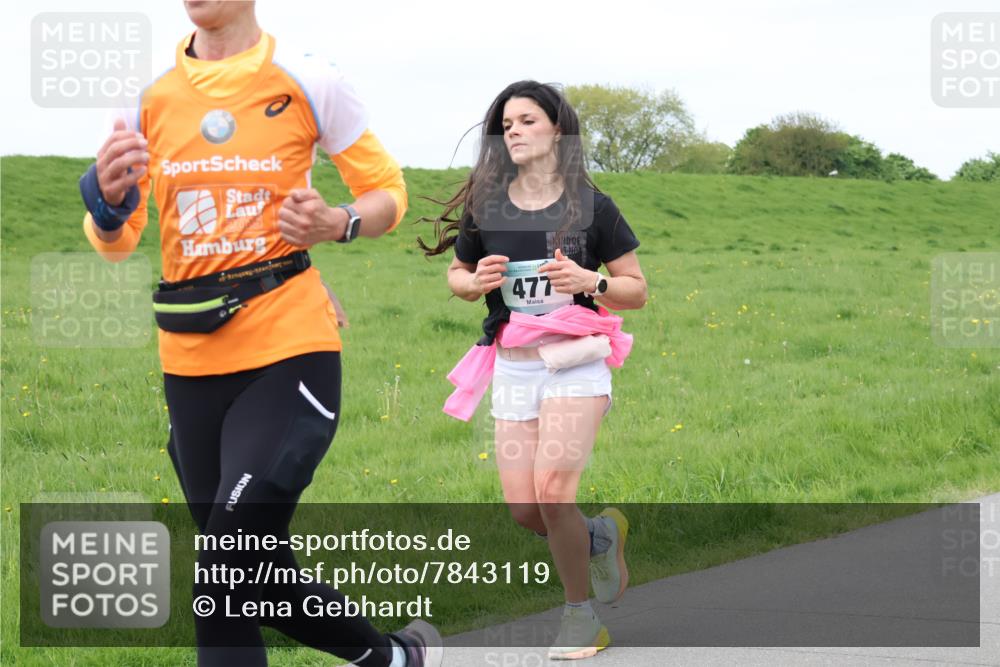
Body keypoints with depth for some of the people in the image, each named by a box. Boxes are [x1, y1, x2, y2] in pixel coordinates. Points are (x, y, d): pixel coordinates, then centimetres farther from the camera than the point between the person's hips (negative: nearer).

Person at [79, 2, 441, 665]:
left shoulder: (305, 80, -3)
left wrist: (337, 225, -17)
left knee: (226, 584, -16)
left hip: (289, 351, -5)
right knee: (256, 572, 12)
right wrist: (108, 197, -14)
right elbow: (115, 242, 10)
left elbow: (389, 192, 5)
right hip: (191, 361, 5)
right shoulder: (150, 95, 7)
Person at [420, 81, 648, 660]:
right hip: (513, 367, 4)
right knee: (524, 509, -1)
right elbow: (457, 275, 18)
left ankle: (581, 614, 2)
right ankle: (602, 536, 31)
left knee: (553, 490, -18)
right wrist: (477, 281, -5)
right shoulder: (486, 206, 3)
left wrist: (590, 280, -17)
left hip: (576, 363, -4)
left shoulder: (592, 206, -3)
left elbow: (637, 290, 3)